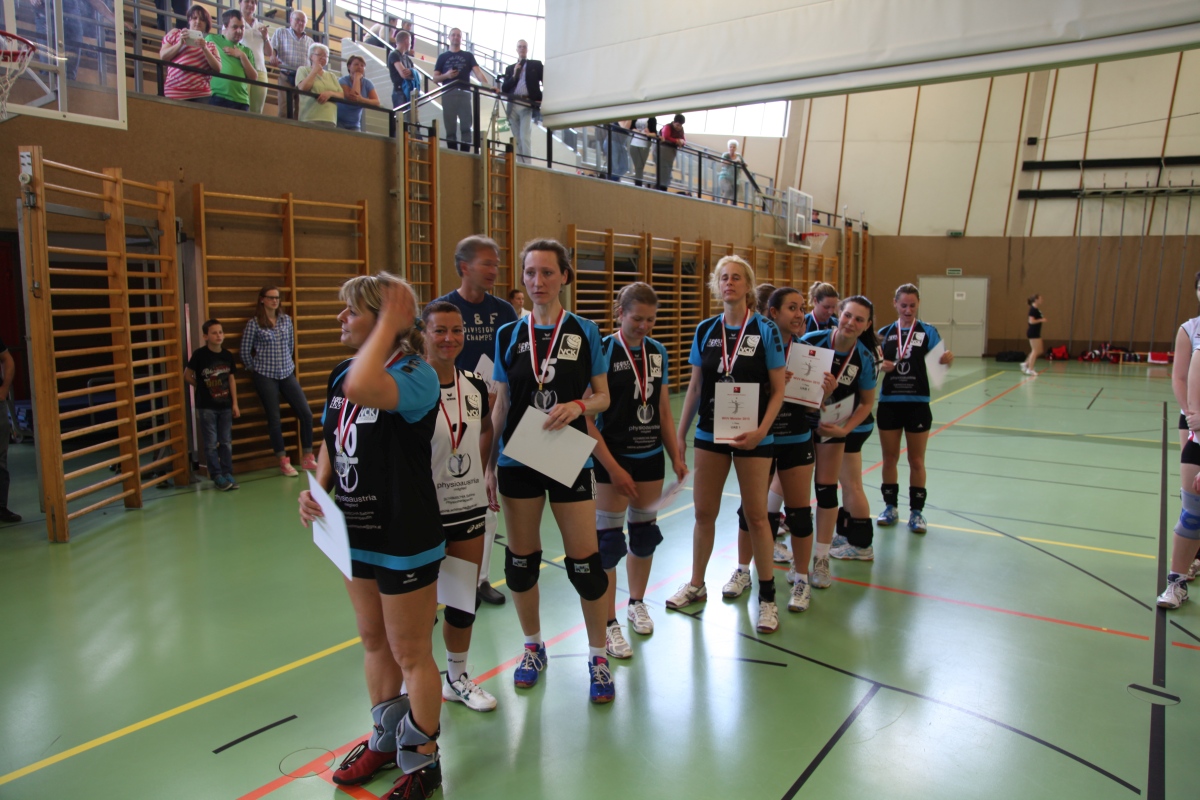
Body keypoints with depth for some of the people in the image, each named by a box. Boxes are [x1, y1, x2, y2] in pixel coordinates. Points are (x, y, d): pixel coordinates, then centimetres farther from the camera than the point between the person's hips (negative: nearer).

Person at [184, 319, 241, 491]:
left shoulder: (228, 355, 2)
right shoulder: (200, 354, -10)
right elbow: (187, 376, -1)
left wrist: (235, 403, 6)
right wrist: (202, 386, 5)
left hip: (225, 405, 4)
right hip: (206, 406, -4)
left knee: (226, 442, 8)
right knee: (211, 444, 2)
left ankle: (227, 474, 16)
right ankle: (217, 476, 9)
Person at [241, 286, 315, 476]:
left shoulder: (286, 320, 6)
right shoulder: (254, 323, -6)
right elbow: (245, 351, 0)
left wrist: (286, 363, 14)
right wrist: (255, 369, 9)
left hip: (288, 374, 4)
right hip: (265, 377, -4)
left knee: (306, 413, -2)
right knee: (274, 419, 1)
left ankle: (307, 458, 11)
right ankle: (284, 462, 12)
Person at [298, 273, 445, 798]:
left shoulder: (416, 374, -21)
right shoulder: (341, 374, 3)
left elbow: (362, 389, -43)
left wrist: (388, 323, -31)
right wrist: (315, 489, -2)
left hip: (405, 541, -8)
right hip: (357, 534, 8)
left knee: (411, 654, 9)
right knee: (374, 642, 23)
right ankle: (386, 740, 45)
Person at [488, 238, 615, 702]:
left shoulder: (585, 331, -1)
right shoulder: (509, 335, 4)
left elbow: (603, 397, 2)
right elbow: (500, 407, 8)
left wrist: (578, 406, -19)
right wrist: (489, 464, 5)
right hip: (518, 460, 2)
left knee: (584, 562, -1)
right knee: (521, 559, 10)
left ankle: (598, 657, 19)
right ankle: (533, 647, 31)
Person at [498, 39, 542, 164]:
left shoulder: (536, 64, 11)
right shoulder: (510, 68, 18)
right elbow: (504, 89, 10)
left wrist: (542, 99, -7)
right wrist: (514, 75, -2)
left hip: (527, 105, -4)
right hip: (512, 105, 4)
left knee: (524, 137, -16)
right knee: (517, 139, 4)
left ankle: (526, 164, -17)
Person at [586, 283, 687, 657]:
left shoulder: (657, 352, 5)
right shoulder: (602, 351, -13)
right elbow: (587, 417, -15)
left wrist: (676, 456, 7)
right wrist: (613, 468, -16)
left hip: (650, 457, 6)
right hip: (612, 460, -5)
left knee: (645, 533, 14)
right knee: (608, 541, -2)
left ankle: (637, 603, 34)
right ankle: (608, 624, 10)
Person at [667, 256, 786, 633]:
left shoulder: (765, 329, -6)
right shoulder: (705, 330, 4)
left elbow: (778, 390, -6)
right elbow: (695, 386, 9)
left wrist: (760, 431, -18)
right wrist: (680, 433, 6)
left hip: (752, 436, -3)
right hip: (710, 433, 3)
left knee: (755, 516, 3)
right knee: (704, 513, 10)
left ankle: (767, 598, 17)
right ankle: (696, 586, 28)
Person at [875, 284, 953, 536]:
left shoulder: (927, 331, -1)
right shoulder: (885, 333, 5)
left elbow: (938, 359, -10)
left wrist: (947, 358, -32)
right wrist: (881, 366, -15)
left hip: (917, 403, -2)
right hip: (889, 402, 2)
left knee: (916, 461, 7)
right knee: (889, 458, 10)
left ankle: (917, 511, 16)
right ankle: (890, 507, 23)